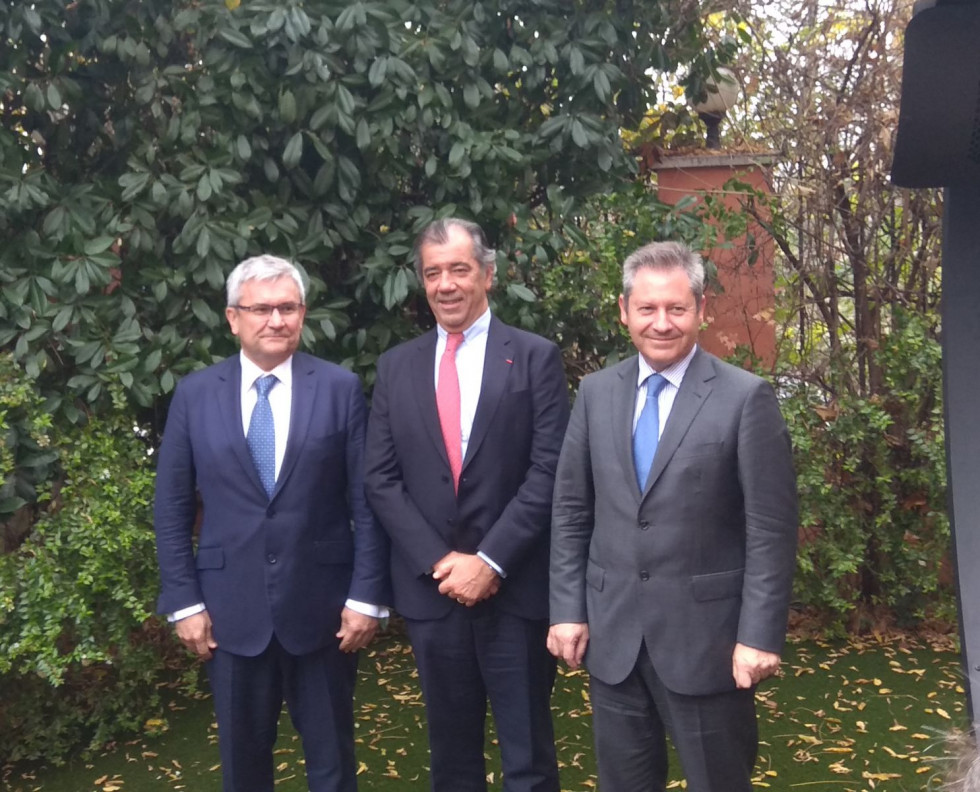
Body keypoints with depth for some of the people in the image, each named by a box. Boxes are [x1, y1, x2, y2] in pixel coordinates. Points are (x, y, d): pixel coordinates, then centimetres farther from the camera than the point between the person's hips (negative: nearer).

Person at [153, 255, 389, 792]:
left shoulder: (340, 388, -4)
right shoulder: (194, 394, 1)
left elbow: (366, 501, -3)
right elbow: (172, 507, 3)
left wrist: (366, 595, -7)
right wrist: (183, 602, -1)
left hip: (322, 604, -1)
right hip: (230, 606, 1)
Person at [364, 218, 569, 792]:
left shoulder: (536, 357, -2)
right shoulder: (397, 366, 7)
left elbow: (548, 472, -9)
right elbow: (382, 479, 3)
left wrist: (489, 562, -14)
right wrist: (439, 562, -8)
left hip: (514, 587, -3)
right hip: (430, 587, 3)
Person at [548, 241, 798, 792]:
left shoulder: (747, 398, -8)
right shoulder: (597, 392, 4)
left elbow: (772, 530, -9)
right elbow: (571, 512, 7)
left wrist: (761, 635, -12)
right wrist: (568, 608, 3)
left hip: (706, 635, -3)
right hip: (612, 634, 4)